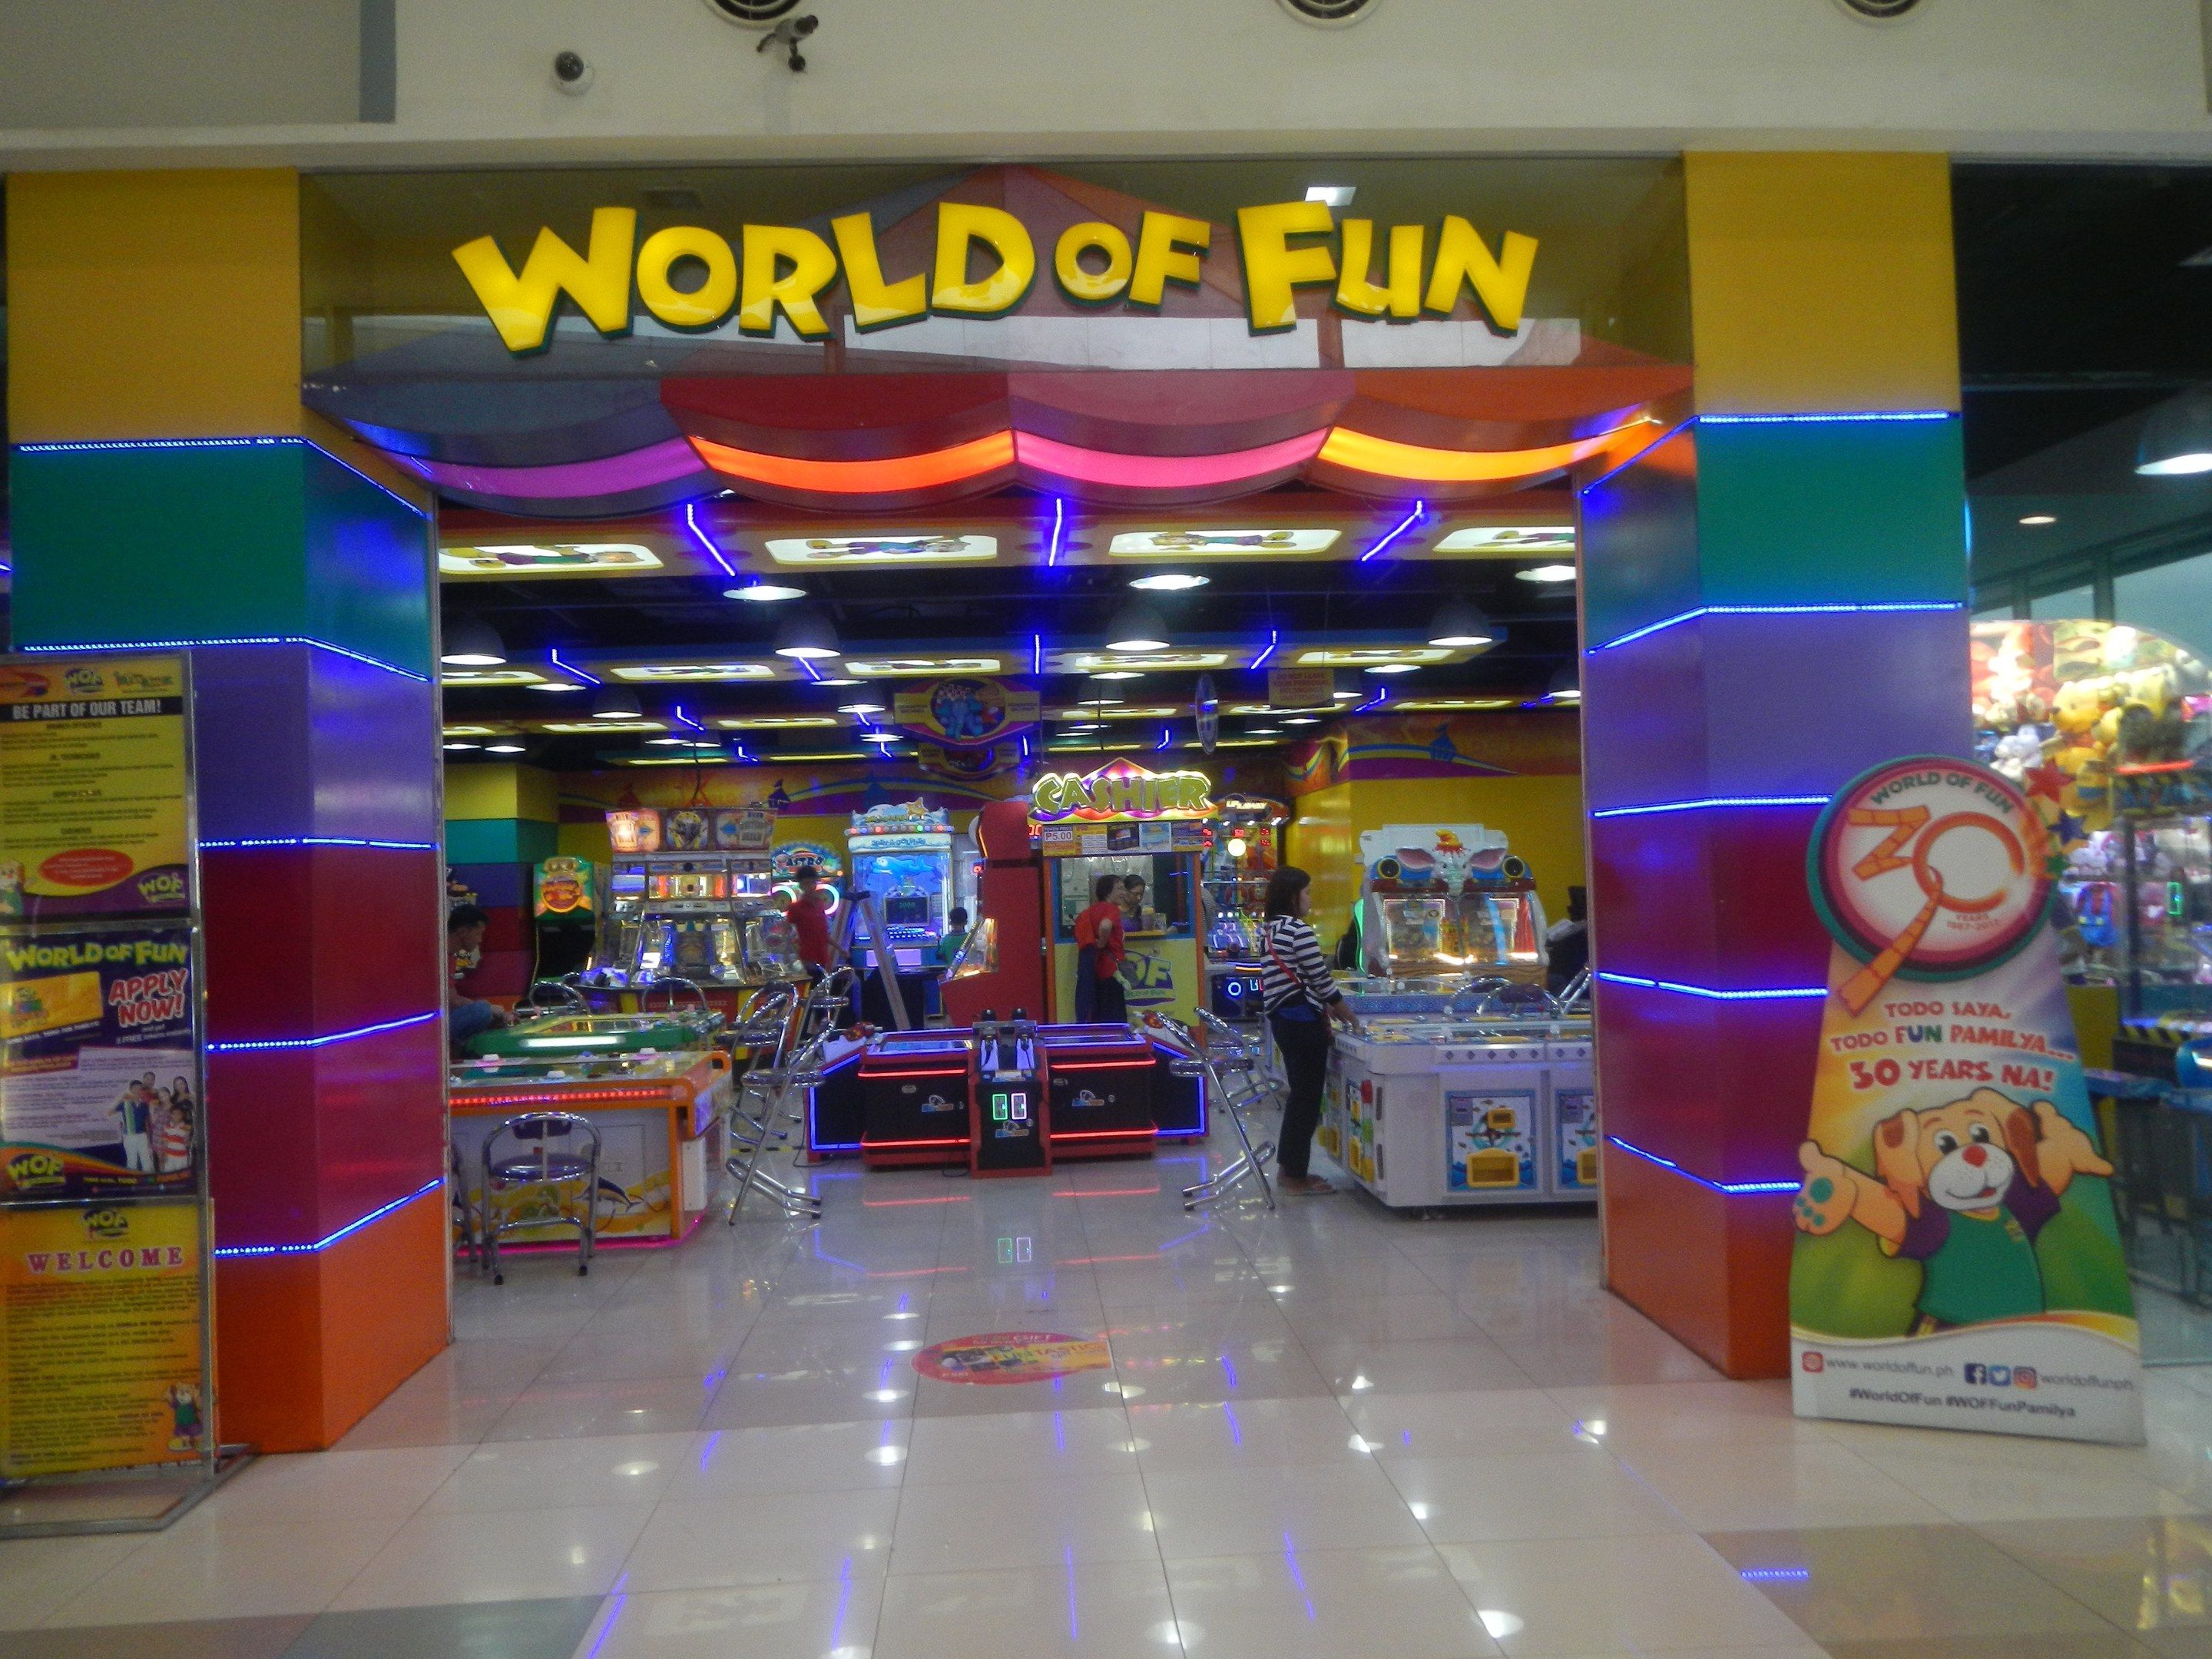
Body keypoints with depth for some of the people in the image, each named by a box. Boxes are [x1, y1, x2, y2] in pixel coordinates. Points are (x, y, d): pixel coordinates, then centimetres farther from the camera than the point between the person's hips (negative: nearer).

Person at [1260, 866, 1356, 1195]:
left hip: (1281, 1018, 9)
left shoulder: (1269, 931, 13)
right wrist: (1341, 1007, 0)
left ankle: (1287, 1167, 24)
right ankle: (1296, 1177, 4)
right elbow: (1319, 976, -15)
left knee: (1299, 1092, 18)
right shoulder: (1299, 929, -16)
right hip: (1302, 1020, -9)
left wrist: (1322, 1007, 15)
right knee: (1307, 1097, -1)